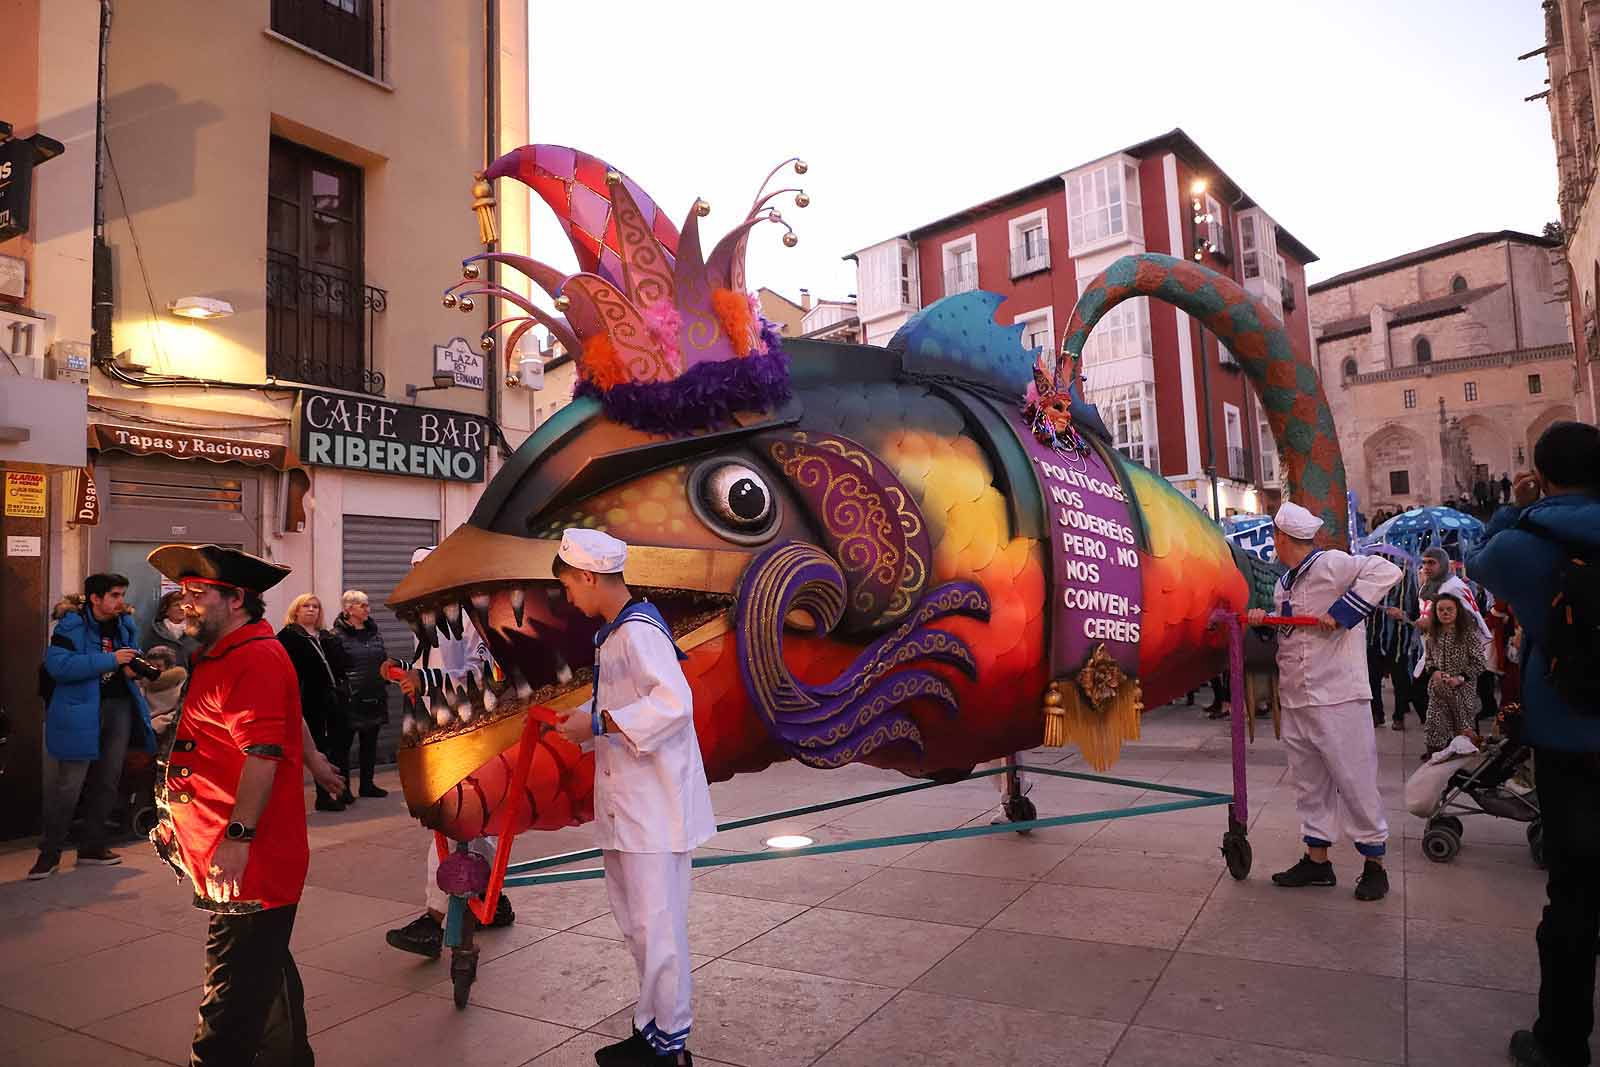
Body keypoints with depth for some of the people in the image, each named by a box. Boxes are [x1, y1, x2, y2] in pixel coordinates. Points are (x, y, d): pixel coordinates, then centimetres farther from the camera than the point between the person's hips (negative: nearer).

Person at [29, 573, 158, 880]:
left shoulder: (126, 625, 9)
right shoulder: (71, 626, -9)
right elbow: (57, 665, -22)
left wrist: (134, 668, -1)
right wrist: (110, 660, -24)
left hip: (119, 707, 6)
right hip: (80, 710, -6)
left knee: (107, 782, 12)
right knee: (67, 785, -5)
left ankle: (92, 847, 24)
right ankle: (49, 853, 10)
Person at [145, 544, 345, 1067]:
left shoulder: (255, 659, -19)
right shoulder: (223, 653, 16)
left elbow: (263, 754, -26)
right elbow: (289, 711, 28)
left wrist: (237, 838, -27)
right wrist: (313, 759, 38)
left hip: (248, 860, -11)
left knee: (234, 989, -5)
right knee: (264, 966, 21)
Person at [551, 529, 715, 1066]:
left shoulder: (639, 630, -18)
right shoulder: (612, 632, 13)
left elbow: (674, 702, -31)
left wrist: (597, 724, -24)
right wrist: (582, 719, 8)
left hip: (654, 804, -11)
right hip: (625, 802, 11)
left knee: (656, 925, 0)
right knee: (634, 921, 19)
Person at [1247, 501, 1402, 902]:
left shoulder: (1330, 564, -9)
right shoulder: (1283, 585, 15)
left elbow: (1386, 571, -22)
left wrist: (1342, 613, -23)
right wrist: (1264, 621, 1)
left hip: (1338, 699, -8)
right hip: (1295, 700, 9)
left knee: (1354, 779, 1)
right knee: (1309, 783, 14)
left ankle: (1374, 862, 16)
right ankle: (1317, 858, 25)